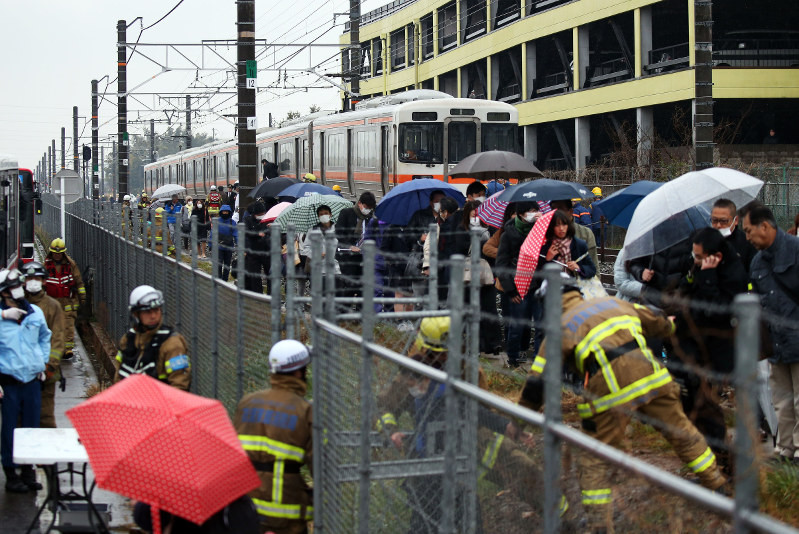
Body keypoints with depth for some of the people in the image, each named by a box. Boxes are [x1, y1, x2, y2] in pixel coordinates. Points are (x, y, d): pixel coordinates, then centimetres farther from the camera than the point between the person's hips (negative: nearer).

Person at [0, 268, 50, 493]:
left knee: (32, 427, 10)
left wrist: (43, 361, 17)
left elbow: (45, 337, 24)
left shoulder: (35, 312, 7)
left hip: (33, 379, 4)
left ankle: (28, 472, 22)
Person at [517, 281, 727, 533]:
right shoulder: (612, 302, 27)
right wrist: (669, 326, 63)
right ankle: (717, 484, 36)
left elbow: (536, 382, 11)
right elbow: (658, 323, 39)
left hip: (609, 385, -4)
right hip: (649, 370, 4)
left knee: (593, 459, 9)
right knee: (681, 431, 23)